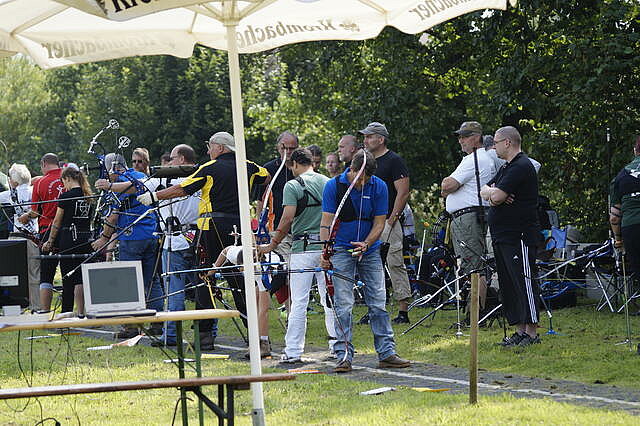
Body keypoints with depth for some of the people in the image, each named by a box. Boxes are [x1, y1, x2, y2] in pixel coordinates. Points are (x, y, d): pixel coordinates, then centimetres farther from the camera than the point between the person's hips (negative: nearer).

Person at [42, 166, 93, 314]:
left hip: (69, 239, -5)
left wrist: (50, 242, 8)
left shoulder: (66, 196, -8)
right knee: (81, 277, 7)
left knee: (68, 278, -1)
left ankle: (66, 311, 1)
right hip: (86, 239, 5)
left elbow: (57, 222, -2)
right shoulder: (88, 195, 7)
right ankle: (81, 312, 4)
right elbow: (90, 220, 12)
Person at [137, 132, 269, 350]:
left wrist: (154, 196, 4)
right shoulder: (248, 167, 9)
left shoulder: (209, 169, -5)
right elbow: (268, 176, 26)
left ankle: (205, 333, -2)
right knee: (239, 278, 9)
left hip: (213, 227, -5)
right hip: (239, 229, 5)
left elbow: (182, 190, -5)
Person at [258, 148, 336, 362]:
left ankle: (293, 351, -4)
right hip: (327, 247, 4)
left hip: (302, 249, -4)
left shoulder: (293, 186, -6)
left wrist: (272, 245, -5)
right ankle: (338, 344, 13)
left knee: (298, 302, -4)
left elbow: (287, 219, -14)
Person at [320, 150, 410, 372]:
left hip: (370, 250, 3)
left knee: (378, 303, 2)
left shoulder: (379, 187, -5)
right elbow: (327, 223, -12)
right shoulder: (334, 186, -11)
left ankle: (387, 353, 7)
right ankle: (344, 356, -4)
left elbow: (379, 222, -2)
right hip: (342, 251, -2)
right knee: (343, 305, -7)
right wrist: (325, 252, -24)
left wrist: (366, 244, -19)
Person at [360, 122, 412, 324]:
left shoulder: (394, 161, -8)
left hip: (388, 221, -8)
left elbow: (403, 193, -13)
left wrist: (392, 219, -18)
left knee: (395, 265, -8)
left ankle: (403, 311, -7)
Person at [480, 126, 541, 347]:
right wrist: (493, 193, -4)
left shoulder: (521, 167, -13)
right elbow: (484, 191, 18)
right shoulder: (506, 167, 21)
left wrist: (492, 192, 2)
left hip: (520, 236, -11)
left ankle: (531, 332, -8)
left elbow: (497, 196, -20)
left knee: (524, 283, -9)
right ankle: (519, 331, 15)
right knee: (508, 285, 11)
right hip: (501, 236, 11)